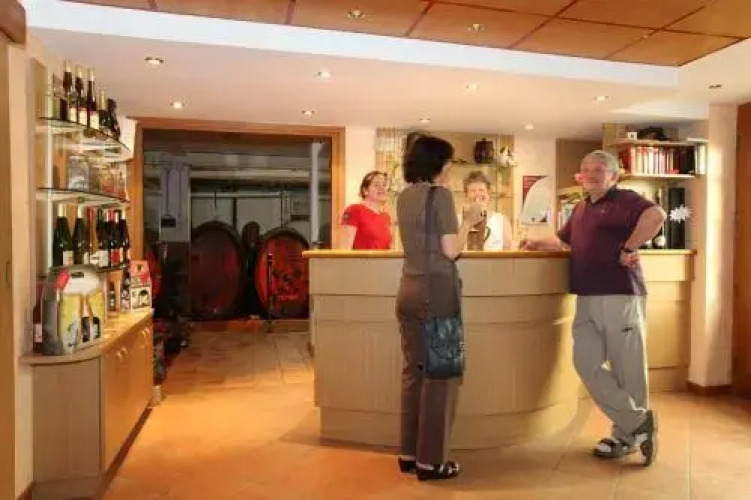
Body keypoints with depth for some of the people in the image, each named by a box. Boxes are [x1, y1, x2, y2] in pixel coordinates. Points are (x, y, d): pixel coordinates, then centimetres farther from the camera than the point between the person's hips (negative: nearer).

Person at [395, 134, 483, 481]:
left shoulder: (404, 197, 12)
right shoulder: (440, 194, -10)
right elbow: (450, 250, -13)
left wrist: (459, 221, 21)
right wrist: (468, 221, 1)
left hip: (408, 290, 8)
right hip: (437, 290, -7)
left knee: (413, 371, 13)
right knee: (440, 374, 2)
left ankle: (409, 453, 21)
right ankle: (430, 460, 9)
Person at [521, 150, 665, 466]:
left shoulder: (625, 200, -5)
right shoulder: (581, 208, 20)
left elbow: (656, 216, -24)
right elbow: (563, 240, 33)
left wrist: (628, 249, -19)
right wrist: (538, 243, 16)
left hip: (620, 297, -8)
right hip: (587, 300, 8)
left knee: (627, 369, 3)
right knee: (586, 363, 3)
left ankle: (626, 435, 19)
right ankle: (636, 422, 16)